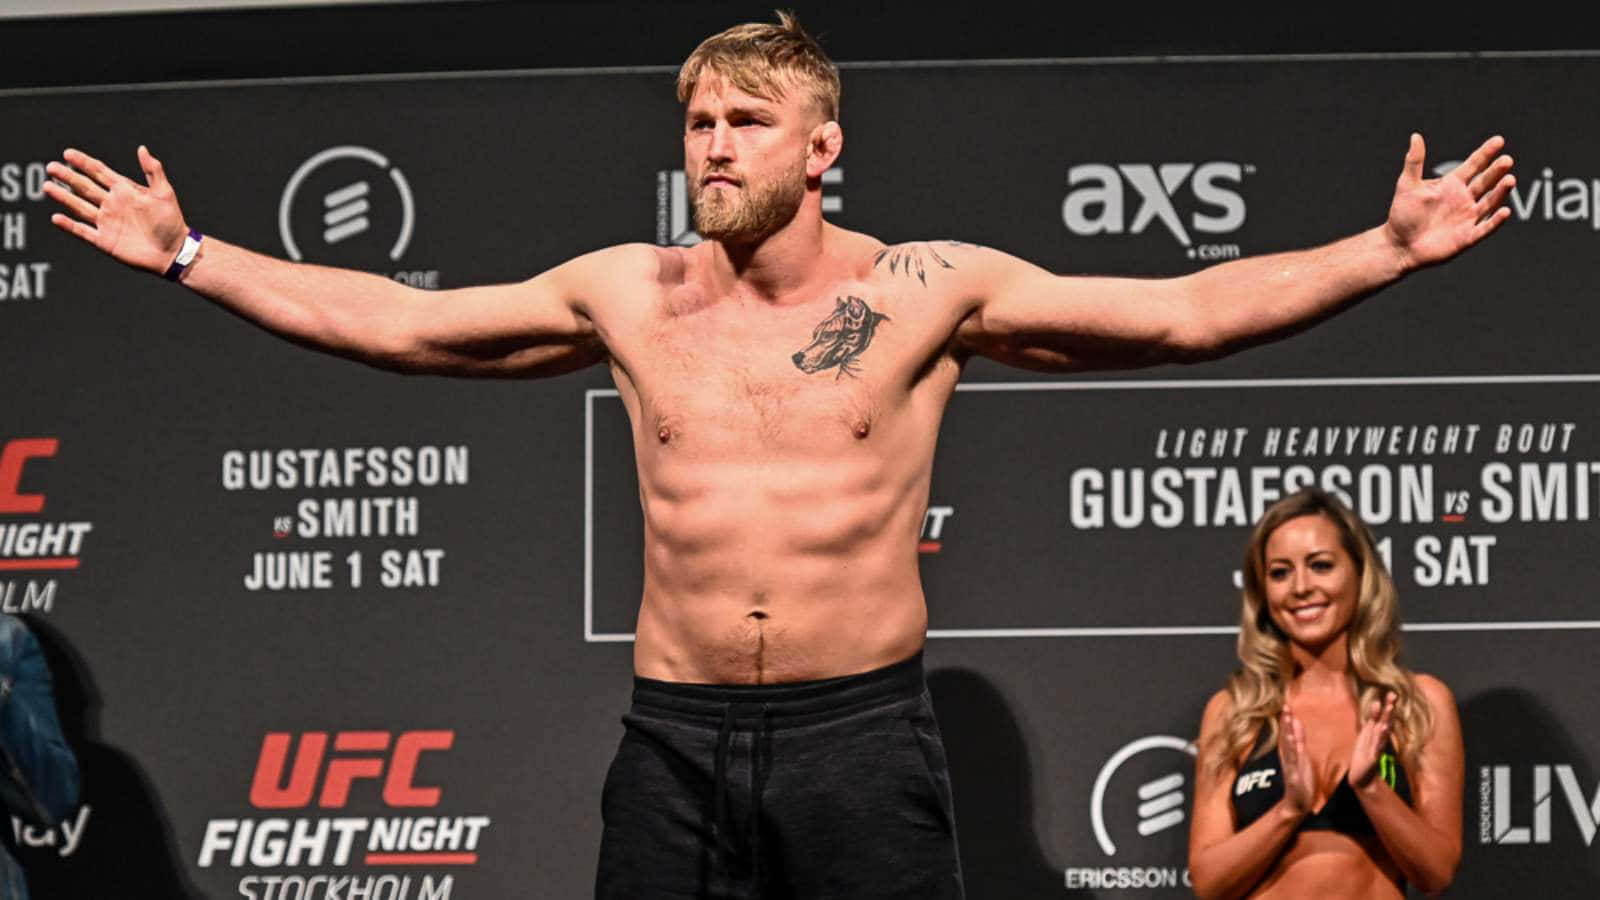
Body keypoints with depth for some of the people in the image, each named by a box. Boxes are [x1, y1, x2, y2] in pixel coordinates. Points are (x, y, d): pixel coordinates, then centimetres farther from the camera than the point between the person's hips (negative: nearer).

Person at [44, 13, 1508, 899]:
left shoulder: (926, 290, -1)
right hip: (677, 735, 3)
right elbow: (386, 322, 12)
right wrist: (185, 255, 11)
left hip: (864, 730, -2)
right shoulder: (628, 295, 6)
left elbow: (1187, 313, -4)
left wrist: (1395, 247, -12)